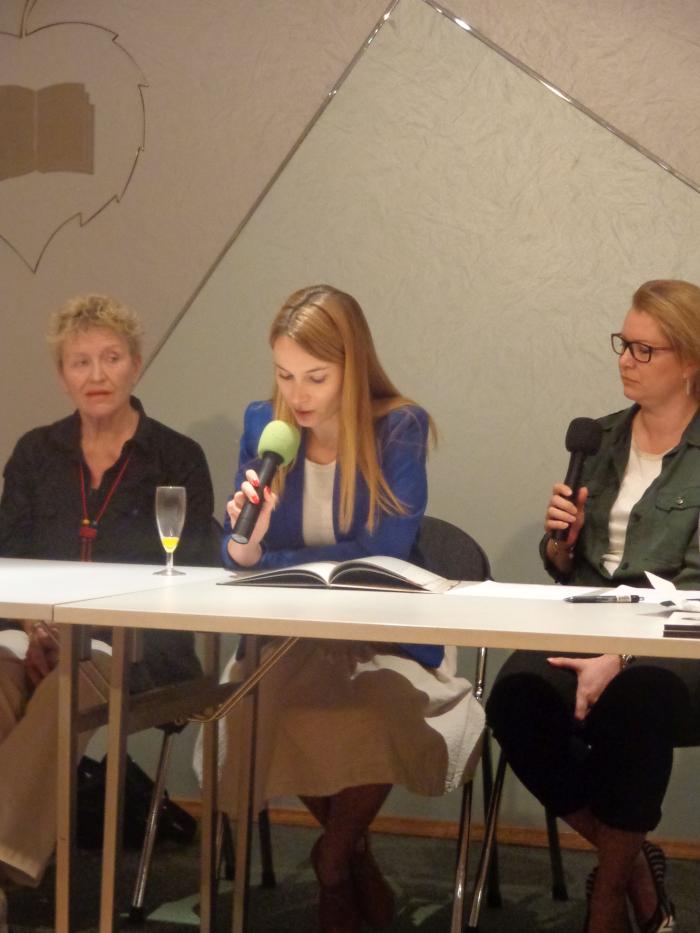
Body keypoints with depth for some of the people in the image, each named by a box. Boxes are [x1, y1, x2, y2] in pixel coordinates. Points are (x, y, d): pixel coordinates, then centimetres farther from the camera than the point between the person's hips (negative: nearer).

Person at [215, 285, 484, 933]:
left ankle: (333, 857, 0)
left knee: (387, 705, -32)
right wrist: (245, 540, -22)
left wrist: (265, 558, -17)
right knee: (252, 705, -27)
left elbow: (385, 553, -19)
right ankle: (356, 854, 3)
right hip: (289, 636, 3)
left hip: (383, 635, -3)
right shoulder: (263, 424, 1)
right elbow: (238, 557, 2)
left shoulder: (399, 428, -11)